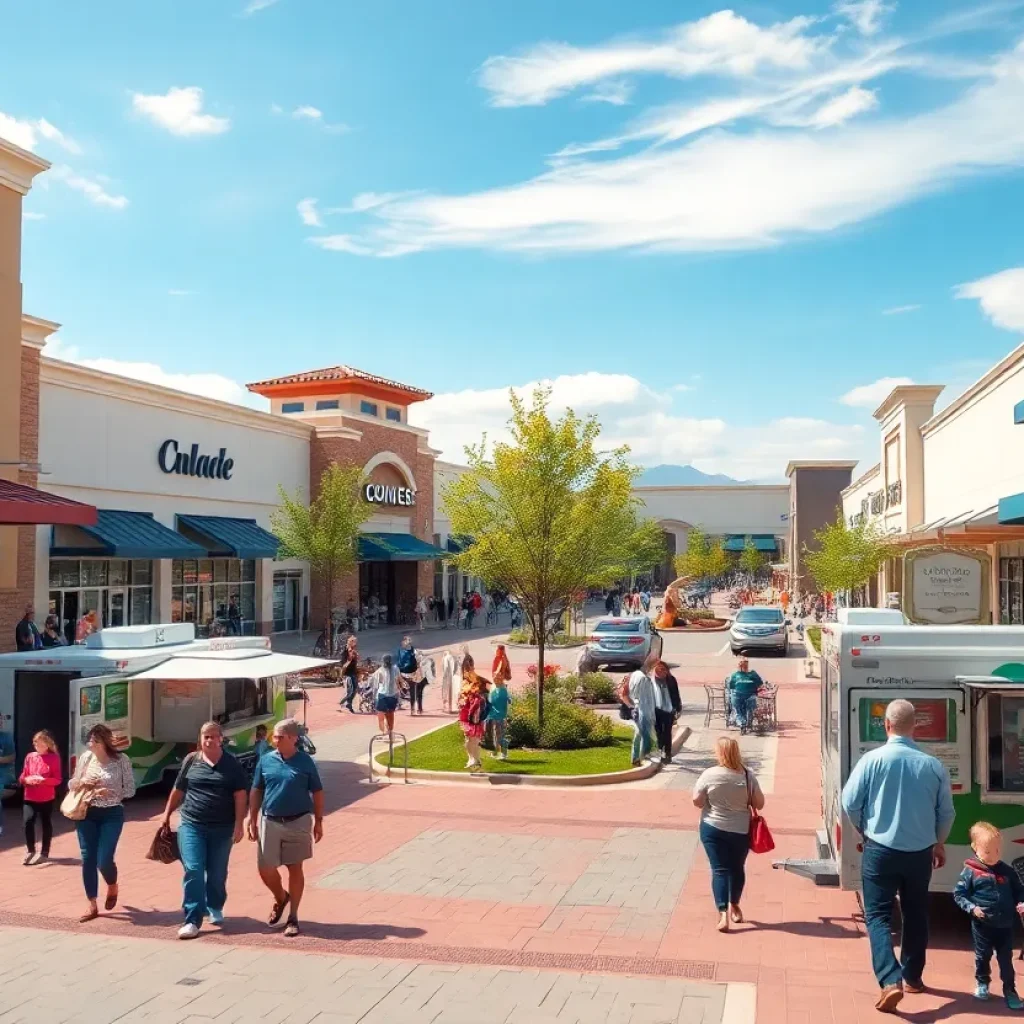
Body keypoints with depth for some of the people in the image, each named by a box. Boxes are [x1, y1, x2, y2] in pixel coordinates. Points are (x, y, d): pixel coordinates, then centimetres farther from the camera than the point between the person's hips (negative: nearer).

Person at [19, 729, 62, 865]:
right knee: (28, 821, -13)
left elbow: (58, 779, -7)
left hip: (47, 798, -2)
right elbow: (22, 777, 9)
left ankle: (44, 853, 23)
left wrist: (43, 780, -22)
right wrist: (26, 780, -13)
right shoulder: (30, 757, 5)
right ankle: (30, 851, 7)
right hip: (30, 798, 2)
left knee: (46, 824, 8)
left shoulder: (54, 758, -6)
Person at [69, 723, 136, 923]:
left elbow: (130, 790, -5)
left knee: (104, 860, -7)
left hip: (111, 814, -4)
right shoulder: (85, 757, 1)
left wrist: (110, 792, -20)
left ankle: (113, 887, 27)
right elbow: (71, 785, 11)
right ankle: (92, 906, 15)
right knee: (87, 859, 3)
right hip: (86, 814, 4)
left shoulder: (120, 760, -8)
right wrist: (80, 782, -11)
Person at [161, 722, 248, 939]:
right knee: (193, 871, -9)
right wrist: (167, 814, 15)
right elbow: (178, 790, 13)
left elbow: (240, 795, -4)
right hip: (191, 825, 0)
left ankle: (215, 909, 35)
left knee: (217, 874, 10)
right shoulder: (191, 761, 4)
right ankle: (192, 920, -5)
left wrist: (239, 824, -9)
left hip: (222, 828, 0)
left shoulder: (231, 764, -1)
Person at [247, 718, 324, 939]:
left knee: (295, 869, 5)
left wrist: (318, 821, 0)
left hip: (298, 822, -2)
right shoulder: (265, 760, 1)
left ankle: (293, 917, 17)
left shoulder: (305, 761, -5)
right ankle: (281, 898, 34)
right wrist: (252, 820, 5)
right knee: (266, 870, 4)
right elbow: (256, 791, 8)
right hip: (270, 821, 2)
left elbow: (317, 792, 1)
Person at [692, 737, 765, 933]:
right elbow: (759, 804, -3)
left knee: (719, 870, 3)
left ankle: (723, 914, -8)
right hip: (741, 830, 2)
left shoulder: (709, 775, -15)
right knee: (737, 868, 18)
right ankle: (734, 906, 34)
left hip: (713, 829, -2)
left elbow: (697, 801, -8)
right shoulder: (748, 775, -10)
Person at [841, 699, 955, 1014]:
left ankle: (891, 981, -12)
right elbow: (946, 812, 5)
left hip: (881, 850, -3)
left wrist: (865, 829, 12)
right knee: (916, 915, 19)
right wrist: (938, 843, 23)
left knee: (878, 915, 3)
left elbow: (850, 803, -9)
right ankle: (911, 977, 32)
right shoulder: (933, 765, -5)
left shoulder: (873, 759, -12)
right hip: (920, 852, 3)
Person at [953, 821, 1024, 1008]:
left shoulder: (1007, 871, 0)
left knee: (1006, 958, 9)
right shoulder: (970, 871, -11)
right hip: (982, 924, -2)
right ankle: (982, 983, 33)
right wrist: (972, 908, -20)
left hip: (1005, 924, 2)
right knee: (983, 956, 13)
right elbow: (959, 894, -7)